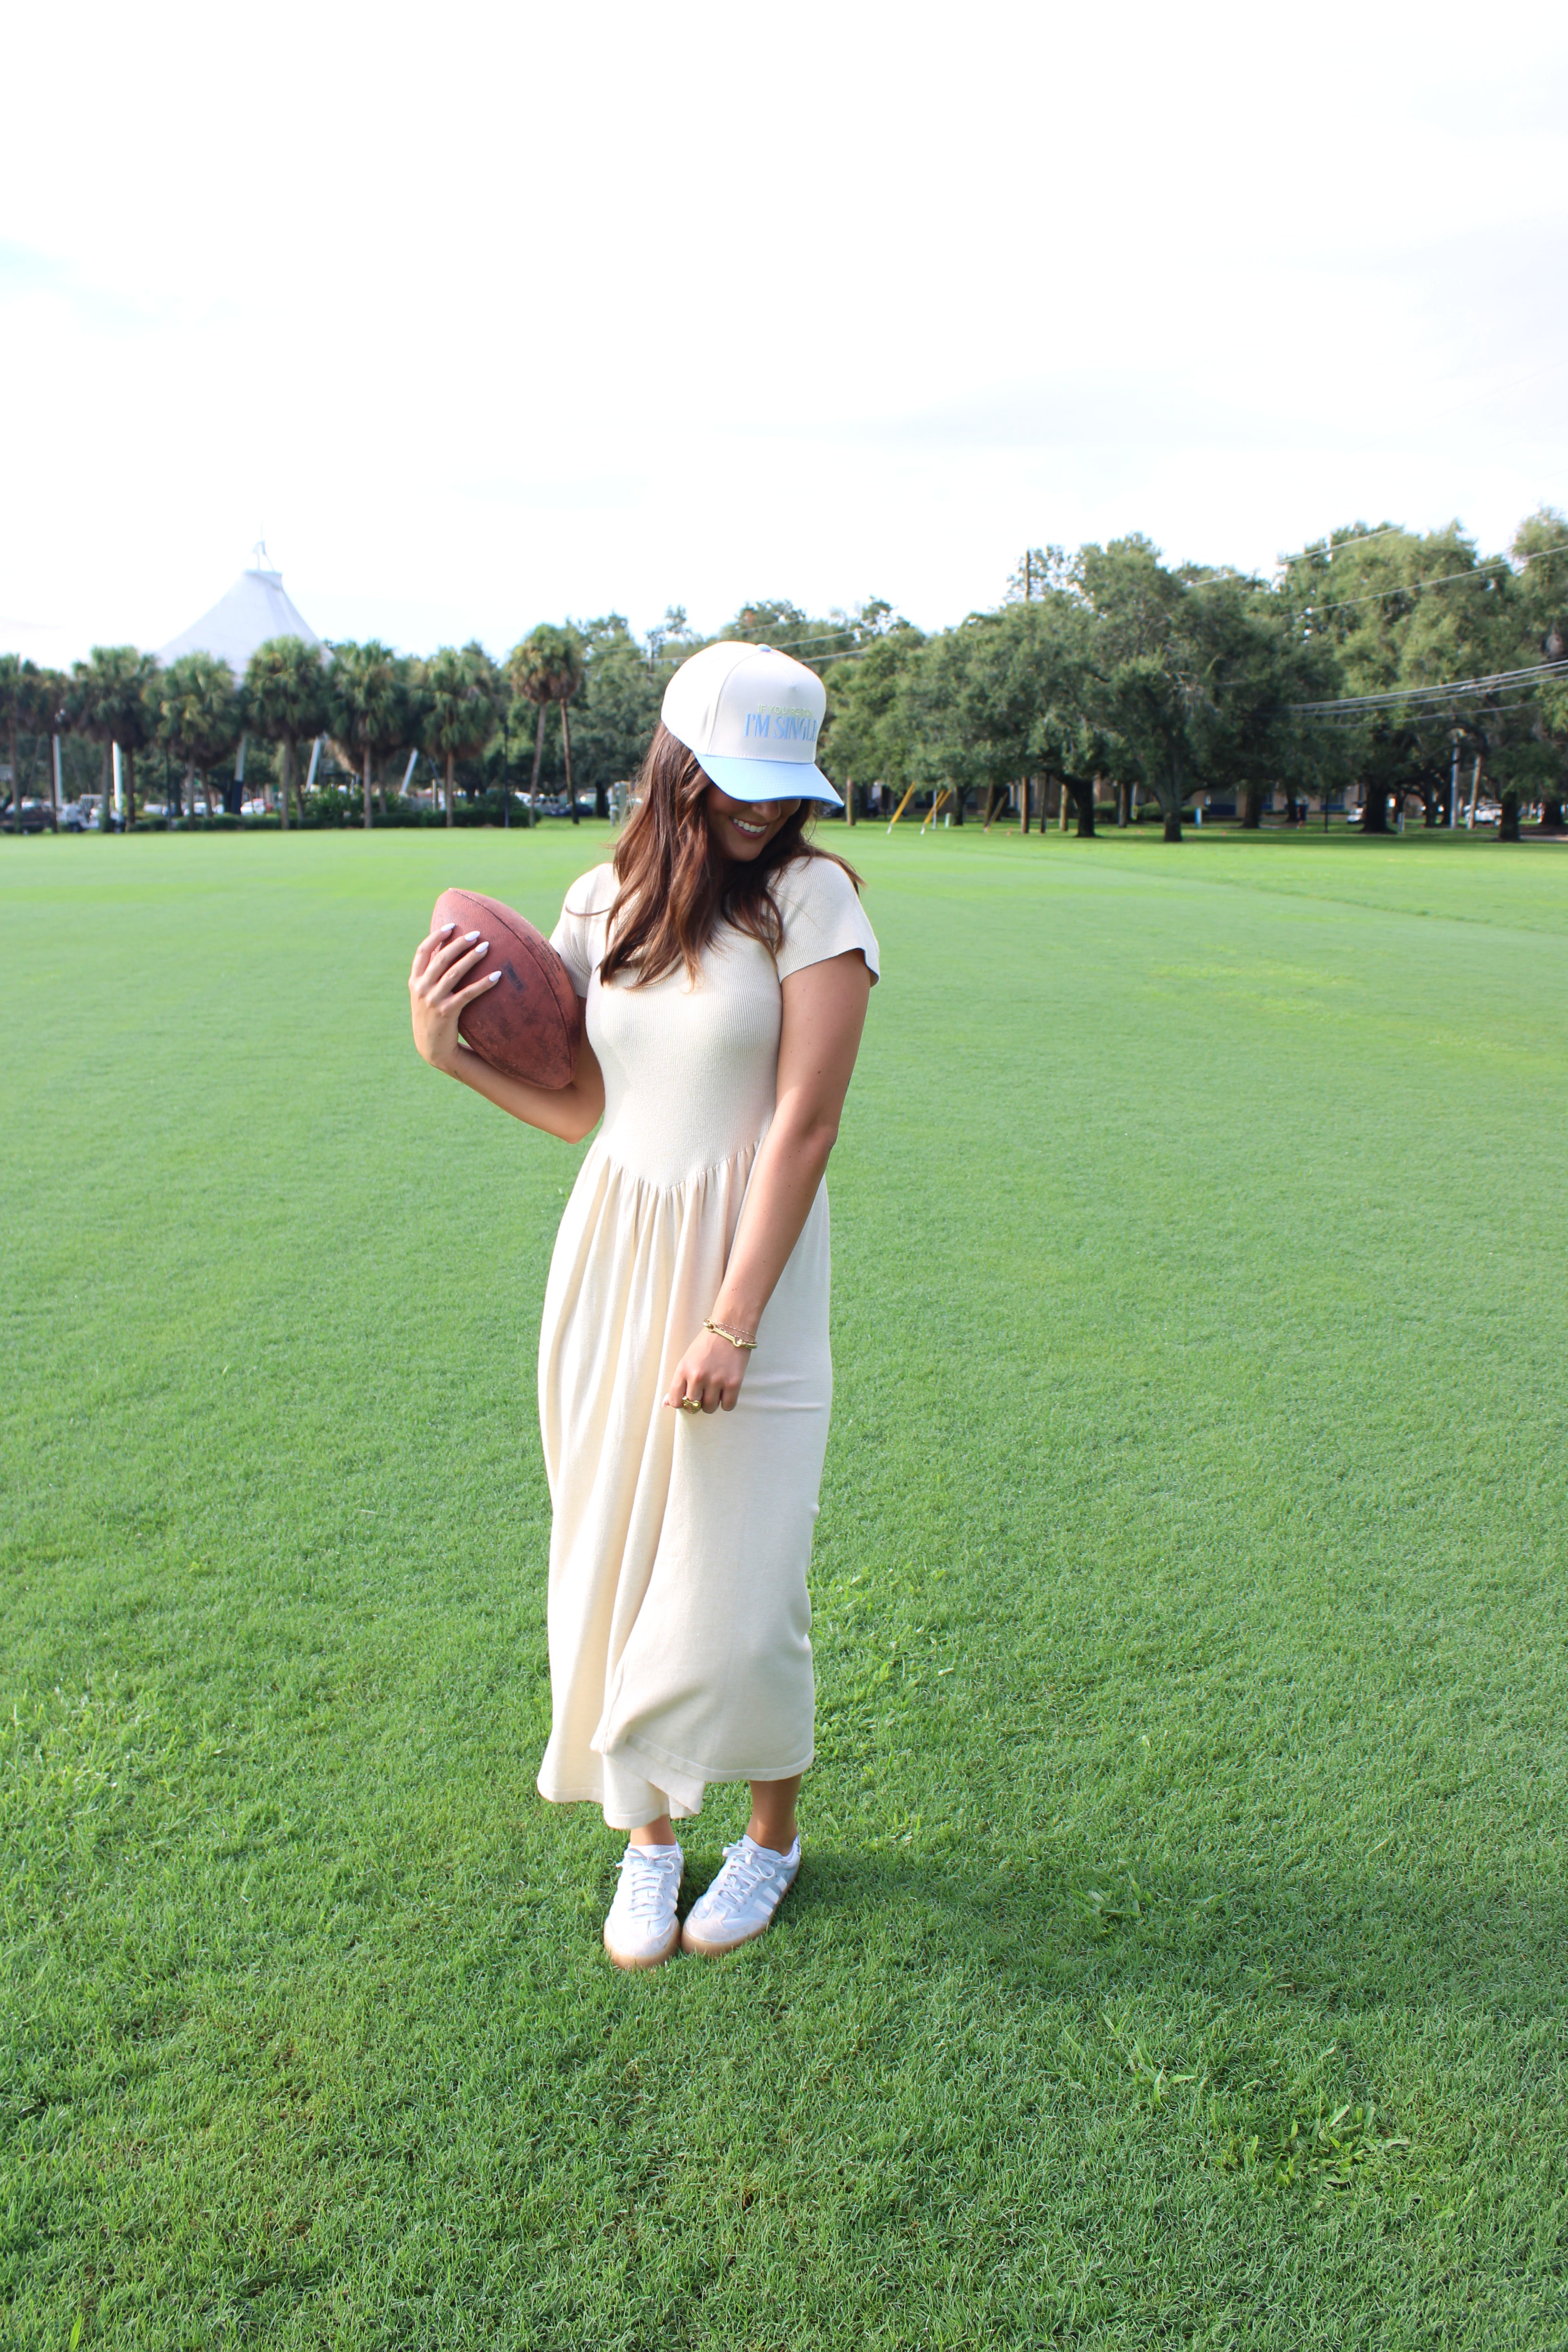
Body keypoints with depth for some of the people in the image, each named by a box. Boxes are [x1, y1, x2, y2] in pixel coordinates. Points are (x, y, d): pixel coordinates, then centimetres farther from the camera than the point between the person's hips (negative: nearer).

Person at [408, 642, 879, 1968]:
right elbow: (578, 1109, 9)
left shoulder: (812, 897, -9)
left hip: (748, 1266, -4)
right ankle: (647, 1839, 32)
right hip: (610, 1262, 5)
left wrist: (731, 1325, -16)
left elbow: (806, 1124, -14)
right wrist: (447, 1052, -6)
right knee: (614, 1569, 10)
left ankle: (774, 1832, 28)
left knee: (733, 1589, 0)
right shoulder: (603, 904, 6)